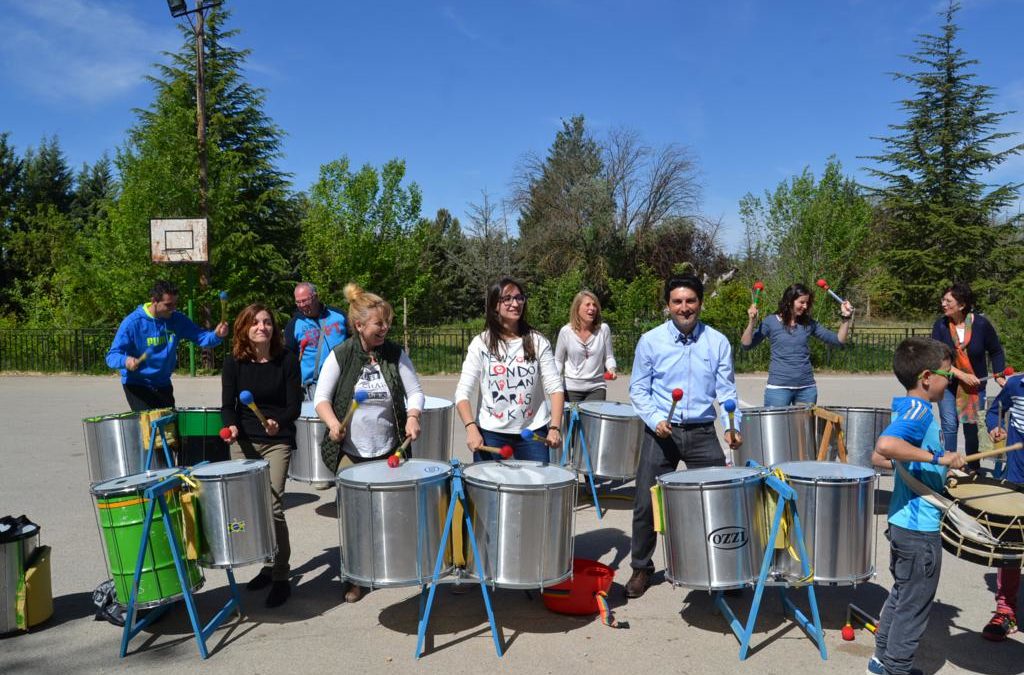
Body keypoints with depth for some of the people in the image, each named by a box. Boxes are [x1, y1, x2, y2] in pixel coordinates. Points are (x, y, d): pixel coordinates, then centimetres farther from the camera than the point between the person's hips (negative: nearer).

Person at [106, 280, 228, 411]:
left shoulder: (177, 319, -5)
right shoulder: (133, 322, -18)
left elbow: (200, 337, -9)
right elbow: (112, 356, -17)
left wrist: (216, 335, -31)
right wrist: (125, 361, -39)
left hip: (163, 384, 5)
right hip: (136, 385, -5)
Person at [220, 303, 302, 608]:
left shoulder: (287, 360, -6)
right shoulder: (234, 362, -1)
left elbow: (294, 405, -7)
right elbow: (228, 404, 1)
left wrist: (277, 421, -26)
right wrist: (231, 426, -19)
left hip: (277, 441, -3)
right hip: (243, 441, 3)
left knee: (272, 506, -12)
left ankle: (281, 578, 0)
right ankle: (269, 566, 26)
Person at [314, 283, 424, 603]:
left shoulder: (395, 355, -1)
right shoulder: (340, 356, -6)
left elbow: (415, 392, -1)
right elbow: (321, 398, -5)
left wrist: (412, 416, -21)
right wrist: (332, 423, -23)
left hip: (389, 452, 2)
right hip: (350, 453, -1)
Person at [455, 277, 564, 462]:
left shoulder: (538, 342, 2)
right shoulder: (481, 344, -3)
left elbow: (555, 387, -3)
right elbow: (463, 393, -6)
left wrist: (555, 428, -17)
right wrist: (471, 429, -21)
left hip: (533, 432, 1)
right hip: (491, 432, -1)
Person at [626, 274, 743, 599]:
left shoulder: (718, 342, 2)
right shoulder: (650, 341, -3)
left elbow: (726, 390, 2)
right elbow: (638, 389, 1)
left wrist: (731, 426, -14)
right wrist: (655, 419, -14)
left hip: (702, 432, 1)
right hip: (661, 432, -1)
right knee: (646, 504, 2)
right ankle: (641, 568, 22)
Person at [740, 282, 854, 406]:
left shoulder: (809, 324, 8)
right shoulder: (771, 321, -1)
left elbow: (838, 340, 9)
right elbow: (746, 345, -5)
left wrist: (846, 319, -3)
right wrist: (752, 322, -19)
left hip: (807, 388, 4)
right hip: (778, 388, -3)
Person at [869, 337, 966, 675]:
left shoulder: (907, 409, 8)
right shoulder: (919, 410, -20)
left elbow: (878, 459, 14)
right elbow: (884, 445, -39)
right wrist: (937, 456, -32)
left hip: (902, 523, 9)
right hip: (920, 530, -9)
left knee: (901, 595, 22)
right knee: (914, 605, 6)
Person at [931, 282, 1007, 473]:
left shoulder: (981, 324, -11)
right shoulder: (940, 325, -10)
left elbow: (996, 351, 3)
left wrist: (998, 375, -6)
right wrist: (962, 375, -20)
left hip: (975, 384, 0)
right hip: (948, 383, 0)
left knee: (972, 427, 7)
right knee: (949, 425, -6)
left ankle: (974, 468, 23)